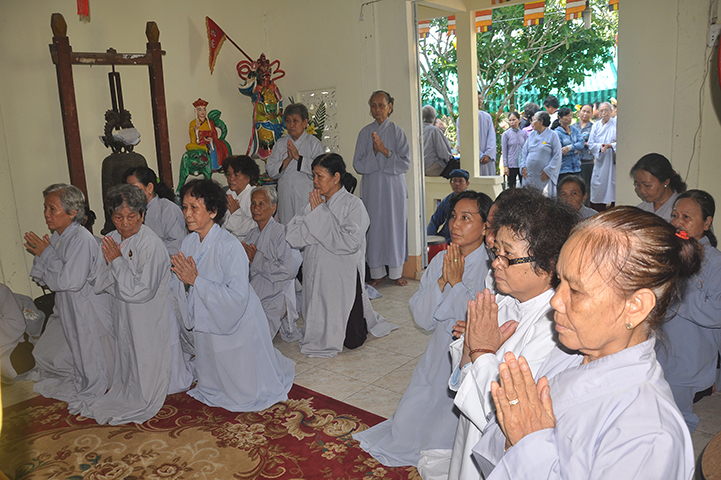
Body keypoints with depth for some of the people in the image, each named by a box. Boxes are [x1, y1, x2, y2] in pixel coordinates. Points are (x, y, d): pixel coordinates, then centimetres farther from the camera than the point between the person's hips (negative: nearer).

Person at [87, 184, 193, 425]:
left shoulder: (151, 245, -20)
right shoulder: (111, 241, 1)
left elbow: (141, 292, -25)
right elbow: (97, 283, -1)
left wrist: (117, 261, -20)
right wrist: (111, 264, -19)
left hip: (153, 321, -6)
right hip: (125, 319, 7)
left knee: (152, 377, 6)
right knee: (129, 375, 17)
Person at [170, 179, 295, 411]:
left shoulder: (230, 246, -25)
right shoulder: (188, 242, -5)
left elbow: (238, 297, -29)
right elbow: (179, 290, 1)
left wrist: (195, 280, -29)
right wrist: (182, 279, -22)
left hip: (236, 326, -6)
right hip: (207, 326, 6)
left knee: (245, 394, 12)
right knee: (210, 390, 22)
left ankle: (277, 365, 37)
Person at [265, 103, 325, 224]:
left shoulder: (314, 143, 1)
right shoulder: (280, 143, 12)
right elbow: (270, 171, 4)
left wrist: (298, 157, -15)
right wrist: (288, 159, -11)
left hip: (307, 197, -3)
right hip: (285, 198, 3)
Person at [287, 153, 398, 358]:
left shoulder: (353, 205, -8)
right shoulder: (314, 203, 7)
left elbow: (351, 243, -22)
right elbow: (291, 236, -3)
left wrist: (321, 214, -15)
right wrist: (314, 215, -14)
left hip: (344, 278, -4)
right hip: (317, 277, 5)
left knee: (351, 340, 0)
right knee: (320, 337, 9)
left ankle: (367, 320, 30)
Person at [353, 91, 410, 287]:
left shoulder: (397, 131, 0)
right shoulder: (365, 132, 5)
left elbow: (405, 163, -5)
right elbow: (358, 164, 1)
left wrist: (385, 150, -15)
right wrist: (374, 151, -14)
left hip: (394, 187, -1)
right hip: (372, 188, 1)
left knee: (395, 225, 2)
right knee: (374, 227, 3)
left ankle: (396, 272, 14)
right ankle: (377, 272, 14)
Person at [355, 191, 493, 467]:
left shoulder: (492, 269, -17)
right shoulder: (440, 261, -2)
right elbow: (422, 318, -5)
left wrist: (458, 282, -21)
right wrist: (443, 281, -18)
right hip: (438, 359, 5)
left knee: (439, 442, 3)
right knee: (406, 427, 14)